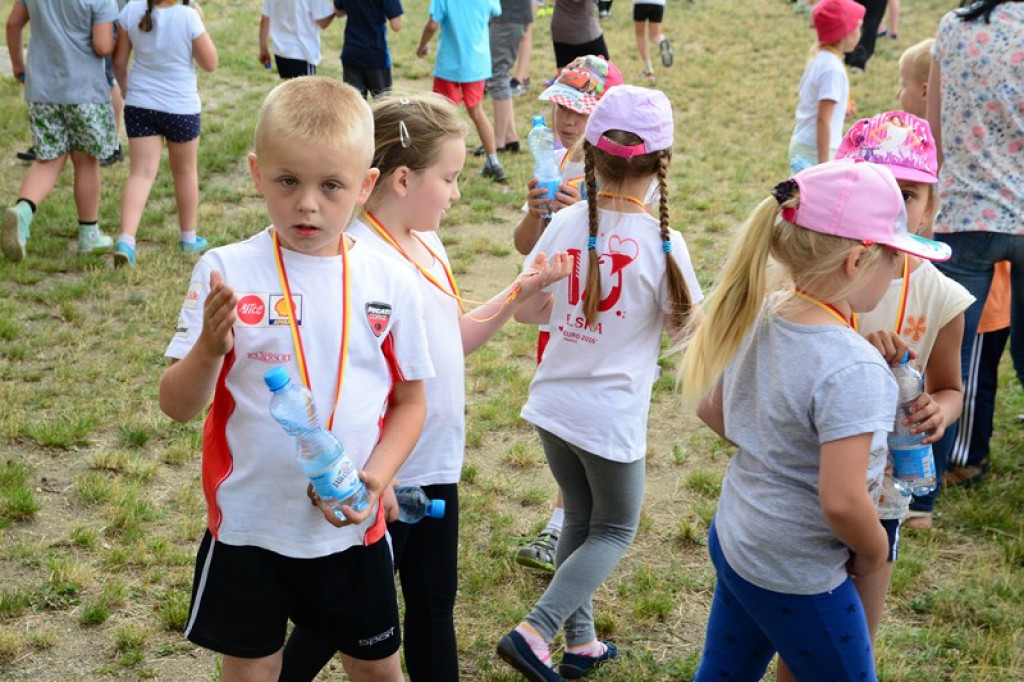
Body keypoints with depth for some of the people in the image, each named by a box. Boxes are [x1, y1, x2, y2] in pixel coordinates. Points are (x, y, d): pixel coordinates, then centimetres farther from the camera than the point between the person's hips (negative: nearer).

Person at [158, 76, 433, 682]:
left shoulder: (390, 282, -6)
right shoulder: (227, 273, -12)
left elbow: (411, 399, 3)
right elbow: (178, 405, -12)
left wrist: (377, 474, -13)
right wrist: (209, 349, -32)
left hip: (353, 524, 2)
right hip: (250, 523, -1)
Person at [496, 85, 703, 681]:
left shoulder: (567, 223, -6)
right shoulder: (662, 242, -16)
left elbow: (526, 310, 3)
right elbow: (689, 325, -4)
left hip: (553, 404, 5)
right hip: (611, 415, -4)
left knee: (581, 519, 23)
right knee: (615, 531, 15)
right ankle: (535, 631, 0)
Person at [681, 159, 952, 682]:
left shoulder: (757, 317, -6)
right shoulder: (853, 369, -30)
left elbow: (711, 411, 8)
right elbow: (842, 501, -29)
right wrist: (874, 553, -10)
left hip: (732, 538, 8)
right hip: (796, 579, -7)